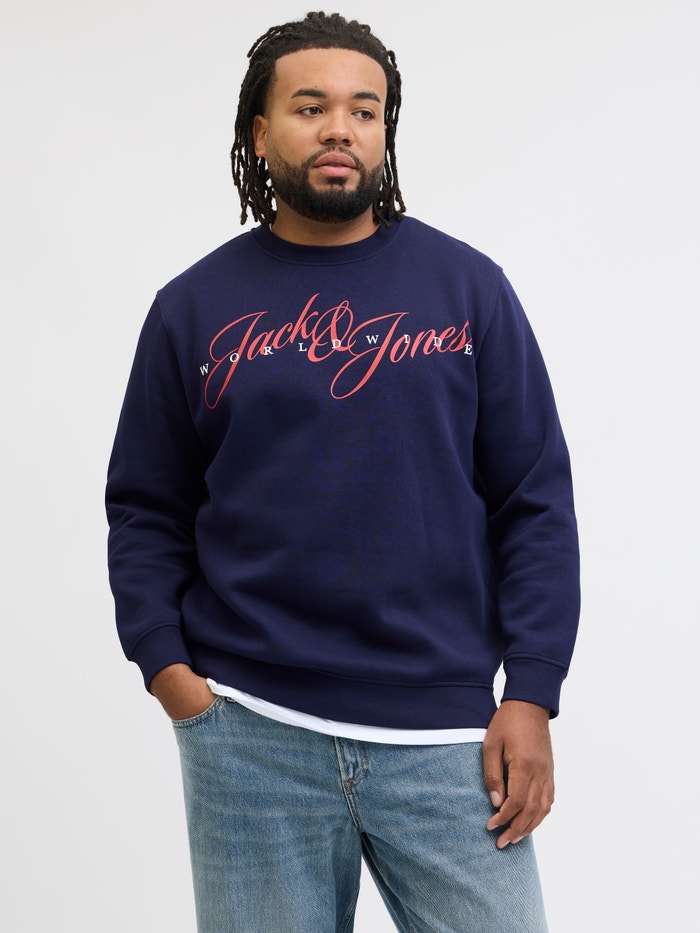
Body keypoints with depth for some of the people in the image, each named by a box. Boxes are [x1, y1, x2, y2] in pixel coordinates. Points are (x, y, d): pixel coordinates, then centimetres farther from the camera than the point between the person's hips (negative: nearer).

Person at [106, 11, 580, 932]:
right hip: (248, 732, 1)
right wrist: (167, 666, -5)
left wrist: (530, 696, -5)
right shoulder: (194, 307, 6)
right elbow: (147, 512, 9)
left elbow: (536, 502, 1)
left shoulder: (468, 287, 3)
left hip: (445, 736, 0)